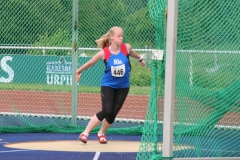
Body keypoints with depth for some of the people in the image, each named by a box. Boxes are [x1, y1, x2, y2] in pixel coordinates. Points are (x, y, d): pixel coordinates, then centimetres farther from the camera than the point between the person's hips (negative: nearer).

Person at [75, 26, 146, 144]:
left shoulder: (126, 48, -11)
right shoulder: (104, 53, -17)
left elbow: (131, 53, 15)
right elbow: (90, 63, -1)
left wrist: (140, 59, 34)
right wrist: (78, 72, 11)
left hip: (123, 86, 3)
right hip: (108, 85, -3)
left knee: (113, 113, 3)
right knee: (106, 111, -17)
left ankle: (101, 133, 29)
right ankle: (85, 133, -5)